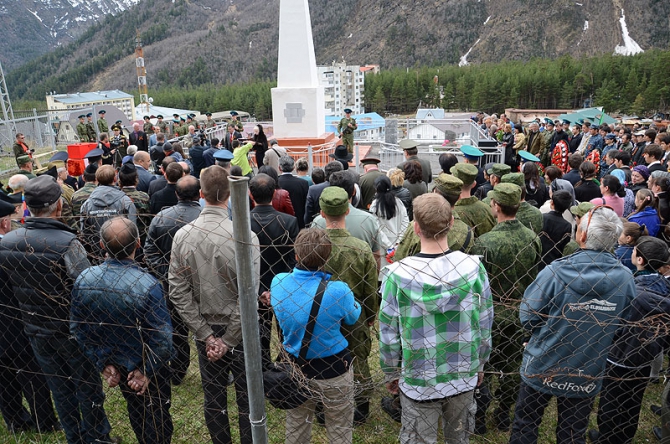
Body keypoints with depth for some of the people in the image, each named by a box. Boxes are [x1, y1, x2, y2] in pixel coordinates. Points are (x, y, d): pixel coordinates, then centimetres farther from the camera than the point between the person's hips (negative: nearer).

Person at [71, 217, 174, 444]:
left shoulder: (83, 280, -16)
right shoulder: (147, 284, -32)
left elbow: (77, 328, -5)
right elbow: (163, 338, -28)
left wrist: (103, 364, 2)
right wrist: (147, 371, -12)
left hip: (115, 366, 5)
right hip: (145, 367, -5)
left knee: (135, 409, 29)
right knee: (157, 417, 19)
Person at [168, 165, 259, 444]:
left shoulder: (183, 236, -9)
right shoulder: (245, 236, -20)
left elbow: (178, 293, -7)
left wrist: (207, 336, -4)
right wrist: (228, 341, -10)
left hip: (204, 331, 4)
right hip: (239, 330, -3)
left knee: (213, 399, 18)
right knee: (247, 398, 13)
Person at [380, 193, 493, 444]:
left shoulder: (397, 274, -20)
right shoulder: (473, 267, -14)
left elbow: (389, 333, -10)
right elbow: (485, 326, -3)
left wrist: (390, 373, 6)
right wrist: (479, 364, 13)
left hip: (418, 381, -2)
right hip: (464, 377, 3)